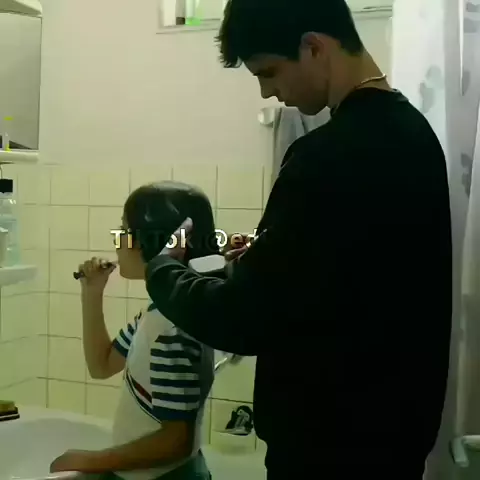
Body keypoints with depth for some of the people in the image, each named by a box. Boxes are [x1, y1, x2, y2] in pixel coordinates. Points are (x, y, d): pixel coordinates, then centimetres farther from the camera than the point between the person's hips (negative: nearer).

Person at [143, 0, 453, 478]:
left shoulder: (332, 155, -26)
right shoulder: (409, 127, 4)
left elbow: (240, 320, -24)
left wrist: (160, 268, -7)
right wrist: (265, 255, 7)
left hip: (334, 441, -8)